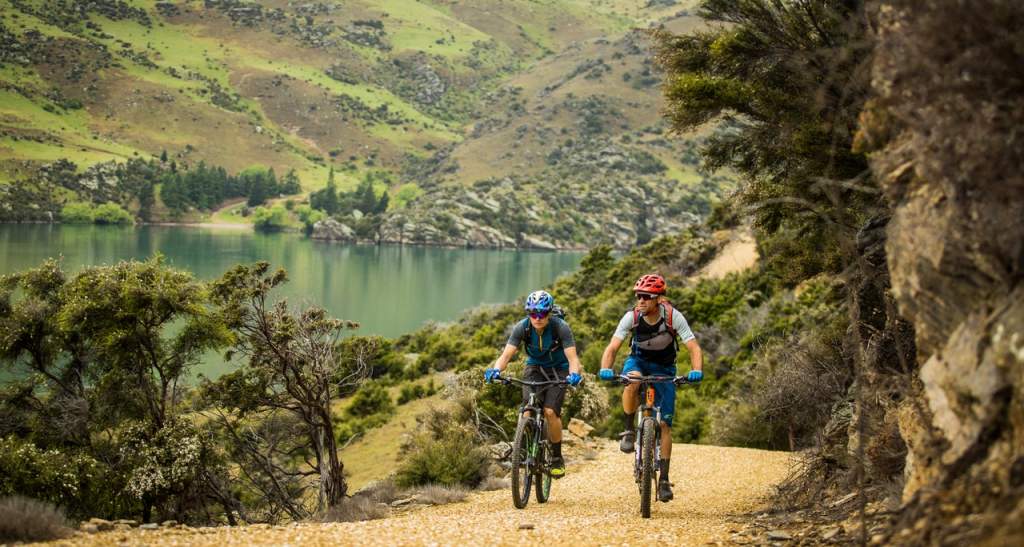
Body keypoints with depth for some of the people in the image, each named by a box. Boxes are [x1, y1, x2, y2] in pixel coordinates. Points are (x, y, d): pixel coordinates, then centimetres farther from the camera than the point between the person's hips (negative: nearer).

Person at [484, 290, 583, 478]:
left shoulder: (560, 327, -26)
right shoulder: (522, 328, -20)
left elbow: (572, 357, -31)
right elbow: (506, 355, -25)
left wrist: (574, 374, -52)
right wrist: (495, 370, -46)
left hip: (558, 370, -2)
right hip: (534, 369, 2)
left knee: (550, 412, -19)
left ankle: (557, 459, 0)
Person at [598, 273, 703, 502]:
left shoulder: (673, 317, -25)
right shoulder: (632, 317, -22)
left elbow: (694, 348, -26)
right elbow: (612, 348, -24)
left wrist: (696, 371, -46)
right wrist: (605, 370, -45)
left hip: (664, 368, 0)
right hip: (638, 361, 0)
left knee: (664, 424, -8)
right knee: (632, 381, -38)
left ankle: (664, 478, 0)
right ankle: (629, 430, -18)